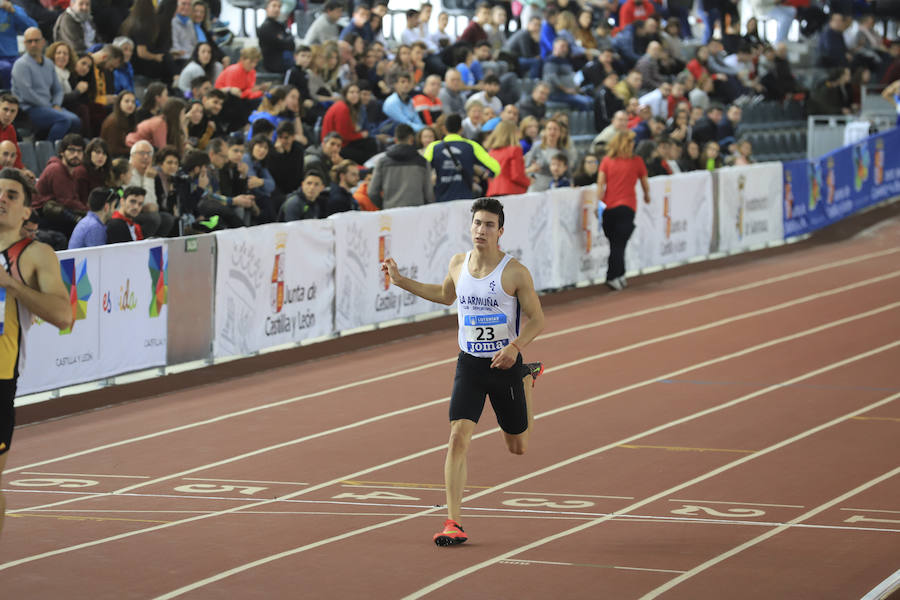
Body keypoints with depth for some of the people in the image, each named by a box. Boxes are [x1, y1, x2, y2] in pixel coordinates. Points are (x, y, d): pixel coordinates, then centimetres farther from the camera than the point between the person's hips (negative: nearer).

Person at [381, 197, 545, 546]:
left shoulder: (515, 273, -14)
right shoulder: (458, 264, 0)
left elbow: (537, 320, -8)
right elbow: (446, 295, 22)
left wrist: (515, 347, -26)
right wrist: (402, 282, 18)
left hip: (505, 365, -2)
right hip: (469, 365, 2)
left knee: (518, 447, 16)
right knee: (458, 437, -16)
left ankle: (528, 379, 48)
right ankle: (453, 523, -14)